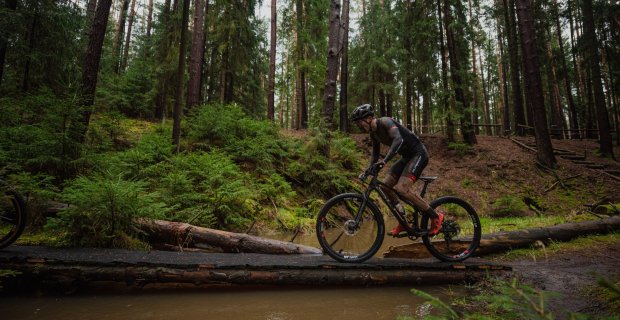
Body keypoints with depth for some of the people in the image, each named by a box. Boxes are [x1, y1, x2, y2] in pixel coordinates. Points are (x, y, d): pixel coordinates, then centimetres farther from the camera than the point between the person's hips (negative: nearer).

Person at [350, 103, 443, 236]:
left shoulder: (385, 122, -20)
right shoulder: (374, 133, 7)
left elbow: (398, 139, -38)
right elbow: (375, 153, 20)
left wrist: (385, 160, -47)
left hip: (418, 154, -9)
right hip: (406, 157, 9)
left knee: (401, 188, -23)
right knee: (385, 185, 1)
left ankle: (435, 216, -9)